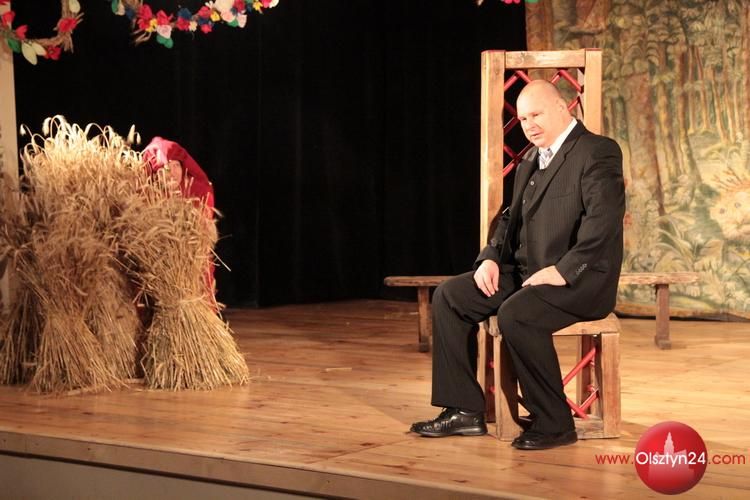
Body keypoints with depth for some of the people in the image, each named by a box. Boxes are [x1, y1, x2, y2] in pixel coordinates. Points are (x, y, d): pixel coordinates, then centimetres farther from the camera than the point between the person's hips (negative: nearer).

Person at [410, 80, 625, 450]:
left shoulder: (598, 152, -10)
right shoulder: (530, 162, 18)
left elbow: (604, 219, -23)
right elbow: (512, 218, 22)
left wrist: (562, 271, -27)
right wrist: (491, 257, 2)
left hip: (581, 278, -9)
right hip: (526, 272, 9)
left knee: (516, 315, -34)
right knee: (449, 297, -2)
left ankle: (553, 423, -18)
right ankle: (465, 411, -1)